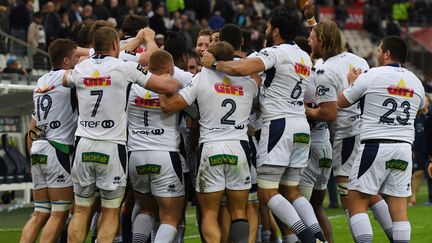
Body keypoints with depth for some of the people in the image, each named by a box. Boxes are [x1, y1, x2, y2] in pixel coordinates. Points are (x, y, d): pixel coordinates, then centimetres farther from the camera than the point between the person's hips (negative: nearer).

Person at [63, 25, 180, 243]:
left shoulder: (81, 69, 5)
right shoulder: (124, 68, -7)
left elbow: (65, 80, 31)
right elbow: (167, 86, -9)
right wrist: (176, 81, 14)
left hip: (83, 145, 4)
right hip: (112, 147, -4)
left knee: (81, 211, 10)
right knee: (110, 213, 4)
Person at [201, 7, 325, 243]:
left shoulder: (276, 53, -10)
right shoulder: (304, 58, 16)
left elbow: (238, 69, -23)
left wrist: (213, 63, -8)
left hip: (279, 124, -8)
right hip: (301, 126, 8)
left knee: (267, 192, -5)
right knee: (291, 190, 13)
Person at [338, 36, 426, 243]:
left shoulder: (372, 76, -5)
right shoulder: (416, 82, 9)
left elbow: (342, 102, 4)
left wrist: (353, 81, 23)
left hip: (375, 146, -5)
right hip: (404, 147, 5)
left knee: (357, 201, 0)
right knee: (399, 206, 5)